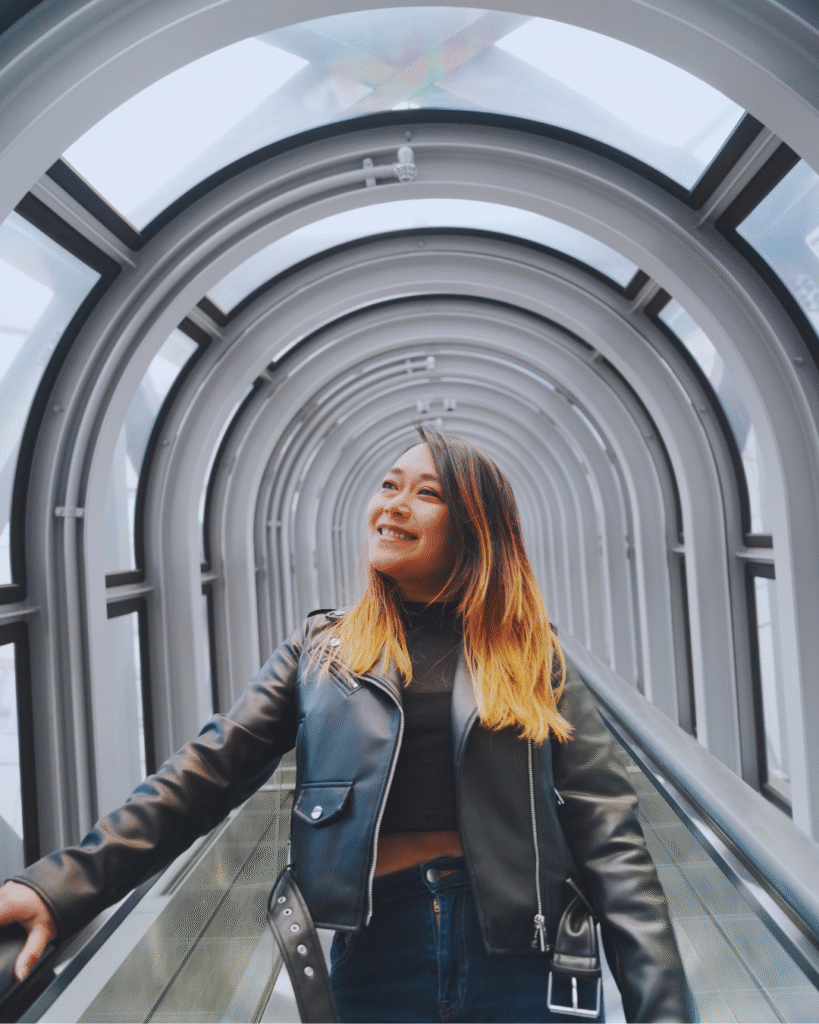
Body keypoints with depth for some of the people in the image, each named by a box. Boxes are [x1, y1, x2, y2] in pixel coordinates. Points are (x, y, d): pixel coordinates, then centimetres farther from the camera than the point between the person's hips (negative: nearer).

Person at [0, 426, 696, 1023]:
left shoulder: (533, 657, 0)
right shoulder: (321, 650, 4)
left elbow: (607, 838, -4)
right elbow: (206, 775, -2)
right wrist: (60, 887, -12)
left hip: (516, 953, 0)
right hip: (378, 954, 1)